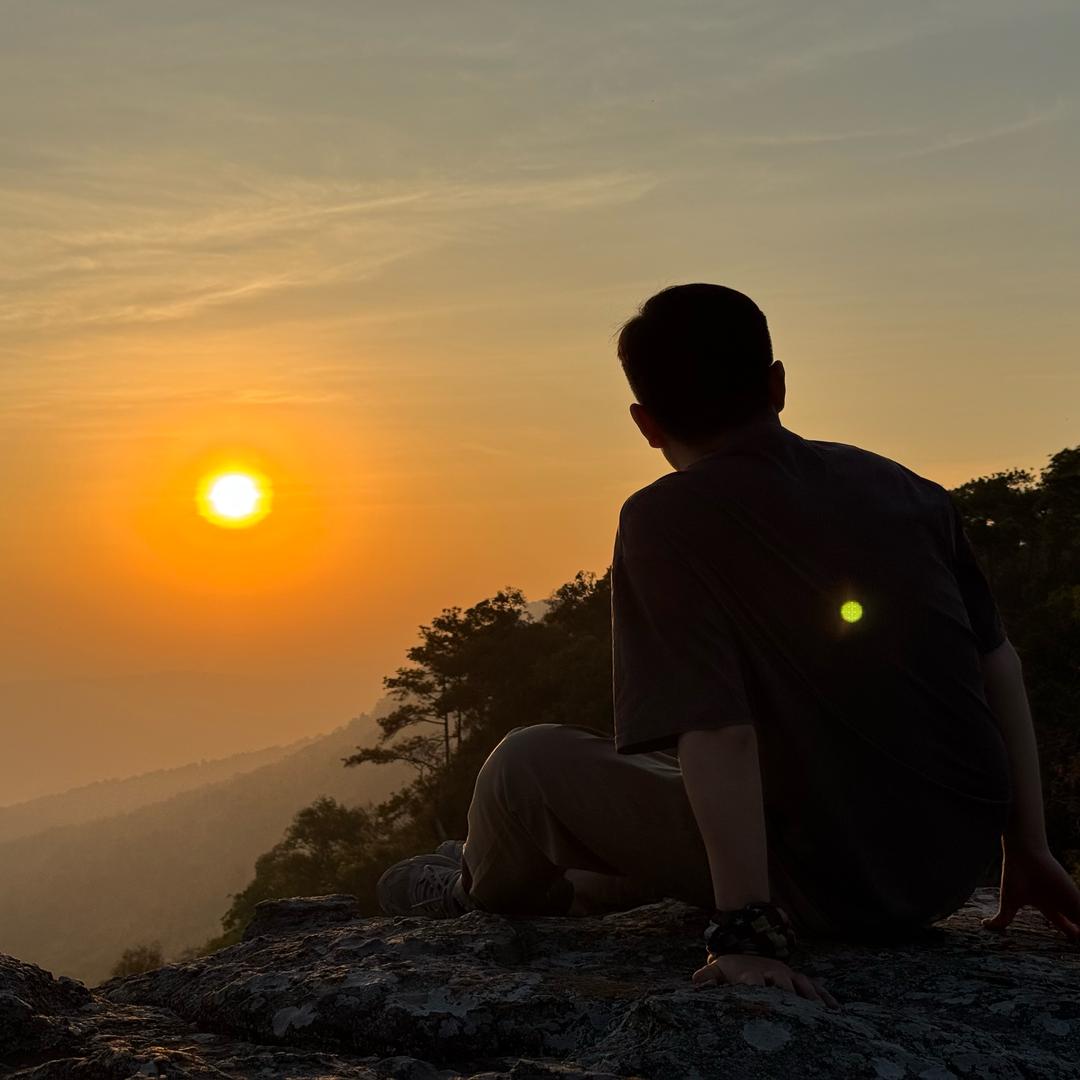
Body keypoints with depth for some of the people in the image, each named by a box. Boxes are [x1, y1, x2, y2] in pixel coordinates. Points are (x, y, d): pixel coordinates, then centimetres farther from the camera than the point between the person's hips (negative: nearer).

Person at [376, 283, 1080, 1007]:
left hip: (834, 888, -6)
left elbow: (716, 730, -23)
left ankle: (477, 891, 33)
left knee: (528, 763, 5)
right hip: (960, 867, 7)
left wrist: (747, 928, -25)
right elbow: (999, 663, 8)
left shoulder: (666, 519, -13)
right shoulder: (902, 488, 4)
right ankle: (574, 889, 47)